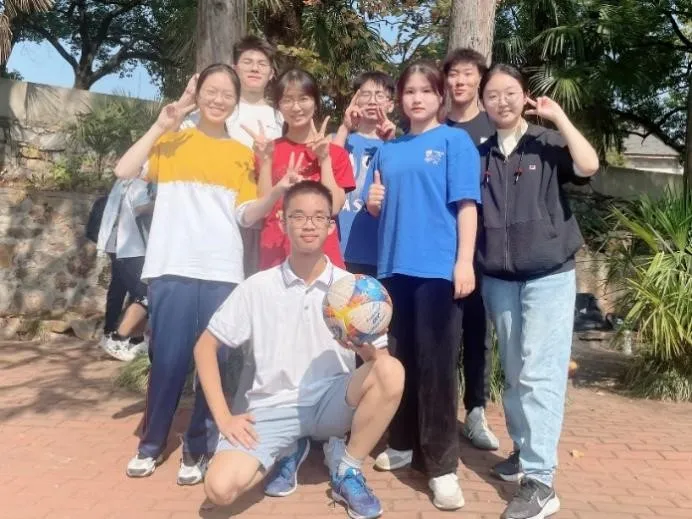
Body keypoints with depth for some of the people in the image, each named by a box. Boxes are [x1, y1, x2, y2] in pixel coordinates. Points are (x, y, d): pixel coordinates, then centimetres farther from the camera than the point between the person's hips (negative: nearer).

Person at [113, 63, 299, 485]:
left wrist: (279, 191, -12)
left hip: (223, 271, 1)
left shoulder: (242, 154, 13)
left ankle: (199, 449, 17)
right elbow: (124, 172, -4)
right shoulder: (172, 142, 10)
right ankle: (151, 443, 22)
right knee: (169, 359, 2)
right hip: (173, 268, -1)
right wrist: (160, 127, -4)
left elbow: (247, 215, 4)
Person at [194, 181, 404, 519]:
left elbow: (377, 360, -3)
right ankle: (288, 452, 10)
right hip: (273, 408, 0)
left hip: (330, 403, 1)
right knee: (222, 488, -25)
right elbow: (205, 348, 2)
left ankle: (346, 470, -5)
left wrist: (364, 345, -28)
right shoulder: (257, 288, -4)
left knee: (391, 371, -29)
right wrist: (223, 417, -6)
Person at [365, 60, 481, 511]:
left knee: (436, 365, -3)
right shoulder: (388, 150, 16)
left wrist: (464, 261, -16)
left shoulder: (455, 141, 1)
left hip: (438, 267, -5)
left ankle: (442, 466, 4)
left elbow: (466, 204, -7)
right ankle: (403, 444, 29)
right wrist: (373, 202, -2)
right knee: (398, 359, 13)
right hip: (393, 266, 5)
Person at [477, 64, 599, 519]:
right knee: (515, 374, 11)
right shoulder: (479, 153, 9)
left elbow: (589, 165, -17)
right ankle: (525, 452, 26)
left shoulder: (547, 143, 0)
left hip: (549, 275, -3)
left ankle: (541, 481, -5)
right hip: (498, 279, 4)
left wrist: (559, 117, -10)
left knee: (539, 375, -8)